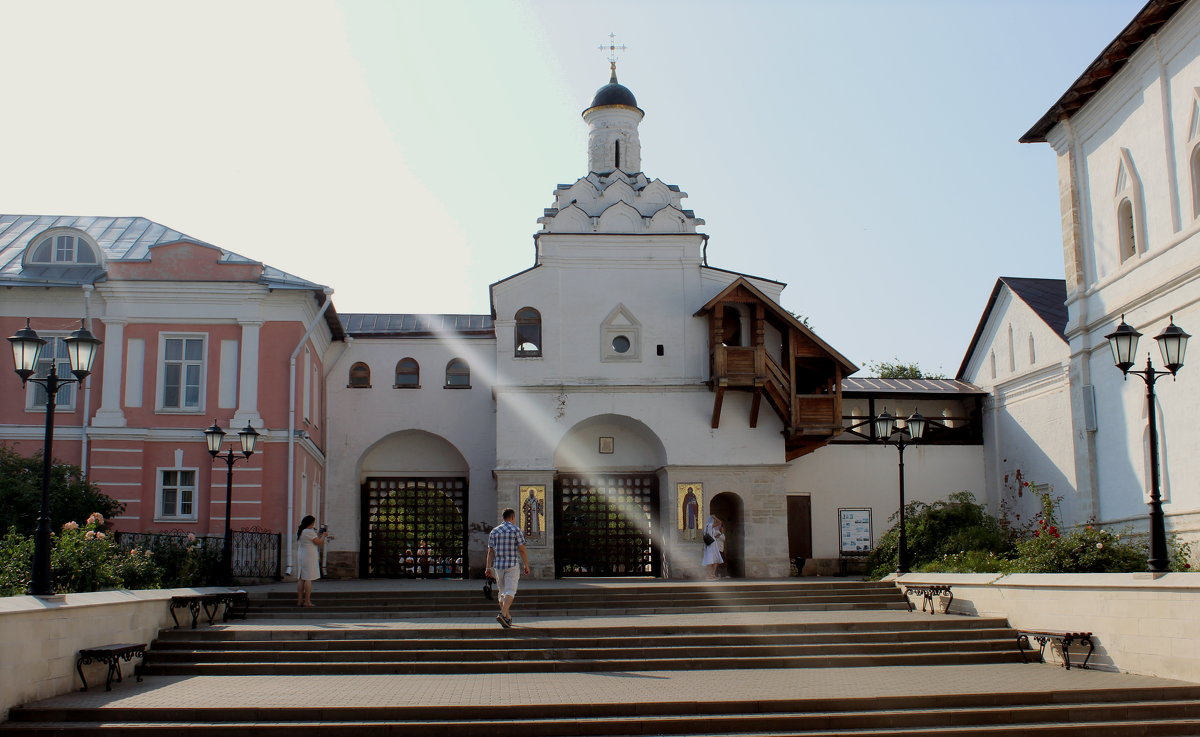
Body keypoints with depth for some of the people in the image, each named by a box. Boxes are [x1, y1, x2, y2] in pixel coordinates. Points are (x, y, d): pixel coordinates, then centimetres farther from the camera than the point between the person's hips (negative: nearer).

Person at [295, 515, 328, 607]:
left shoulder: (299, 532, 13)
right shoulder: (310, 532, -14)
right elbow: (319, 542, -11)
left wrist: (318, 535, 25)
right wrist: (324, 535, 6)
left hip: (300, 556, 9)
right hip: (309, 557, -8)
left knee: (301, 579, 9)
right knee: (308, 579, -6)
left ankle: (299, 600, 11)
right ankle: (307, 601, -6)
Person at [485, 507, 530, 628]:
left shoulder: (494, 531, 7)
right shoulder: (516, 530, -5)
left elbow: (490, 551, 5)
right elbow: (522, 550, -8)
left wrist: (488, 568, 5)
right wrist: (526, 565, -1)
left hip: (498, 565, 5)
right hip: (512, 565, -5)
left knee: (502, 592, 16)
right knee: (510, 592, -8)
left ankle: (507, 618, 24)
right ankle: (502, 615, -27)